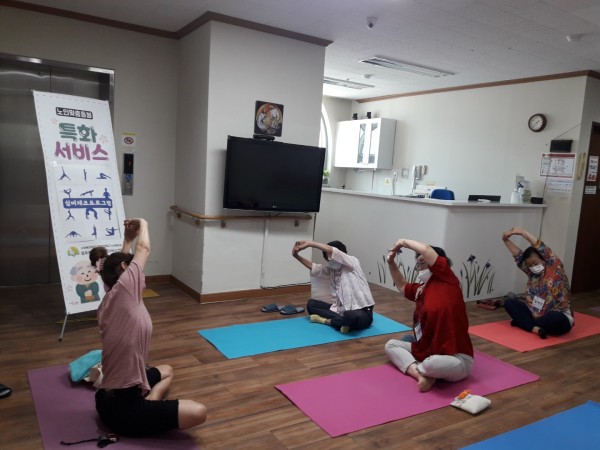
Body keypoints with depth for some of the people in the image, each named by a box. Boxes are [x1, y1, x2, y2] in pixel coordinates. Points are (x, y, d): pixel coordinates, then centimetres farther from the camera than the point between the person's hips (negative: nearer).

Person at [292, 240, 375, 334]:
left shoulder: (353, 262, -12)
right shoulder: (331, 270, 7)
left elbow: (330, 251, -23)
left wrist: (308, 243, -19)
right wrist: (296, 255, -8)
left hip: (361, 313, -7)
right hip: (342, 310, 7)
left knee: (352, 317, -43)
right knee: (311, 304, 2)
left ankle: (326, 320, -13)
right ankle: (342, 321, -15)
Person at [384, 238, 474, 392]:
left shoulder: (447, 281, -11)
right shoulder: (421, 289, 8)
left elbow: (426, 250, -22)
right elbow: (402, 287, 29)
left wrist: (404, 242, -6)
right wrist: (391, 263, 18)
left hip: (456, 359, -9)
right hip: (429, 351, 9)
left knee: (433, 363, -41)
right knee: (391, 345, 10)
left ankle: (414, 368, -5)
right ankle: (421, 374, -14)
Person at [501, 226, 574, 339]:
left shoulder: (555, 269, -10)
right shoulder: (531, 273, 6)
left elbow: (542, 249, -21)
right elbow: (518, 256, -1)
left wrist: (523, 232, -22)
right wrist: (506, 240, -13)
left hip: (559, 317, -6)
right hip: (536, 315, 6)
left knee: (556, 318, -40)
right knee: (509, 303, -5)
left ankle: (525, 323, -15)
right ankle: (535, 328, -25)